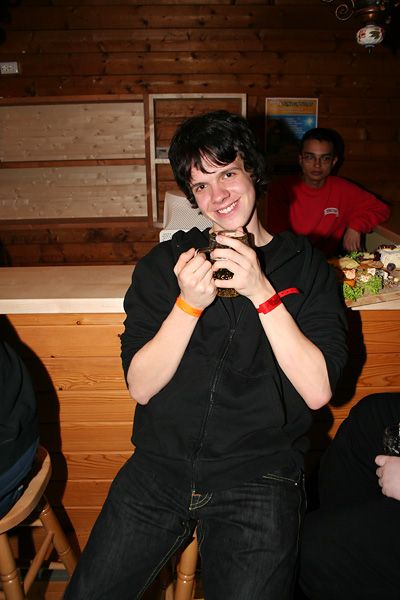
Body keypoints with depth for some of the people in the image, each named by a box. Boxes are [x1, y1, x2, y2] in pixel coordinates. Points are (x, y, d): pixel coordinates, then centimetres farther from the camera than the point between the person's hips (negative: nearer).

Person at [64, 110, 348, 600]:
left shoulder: (305, 266, 2)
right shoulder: (165, 262, 5)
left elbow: (318, 391, -8)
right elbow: (140, 388, -2)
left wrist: (261, 292, -17)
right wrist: (190, 302, -16)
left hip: (258, 476, -1)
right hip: (158, 467, 2)